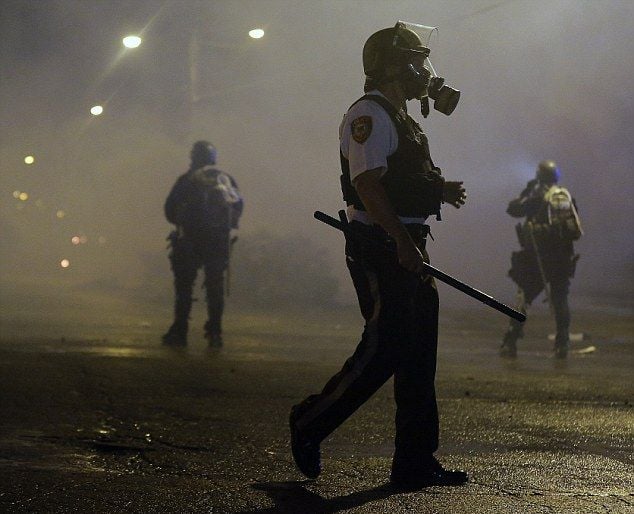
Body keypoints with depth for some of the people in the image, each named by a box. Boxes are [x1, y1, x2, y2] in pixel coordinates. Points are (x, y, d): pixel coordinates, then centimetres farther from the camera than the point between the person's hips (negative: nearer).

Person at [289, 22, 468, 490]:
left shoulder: (399, 117, 21)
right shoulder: (369, 114, -11)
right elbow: (368, 185, -21)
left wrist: (439, 189, 10)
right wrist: (402, 241, -28)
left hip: (407, 249, 10)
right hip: (380, 249, -10)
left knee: (418, 357, 8)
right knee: (383, 351, -10)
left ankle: (416, 463, 11)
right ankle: (310, 425, 7)